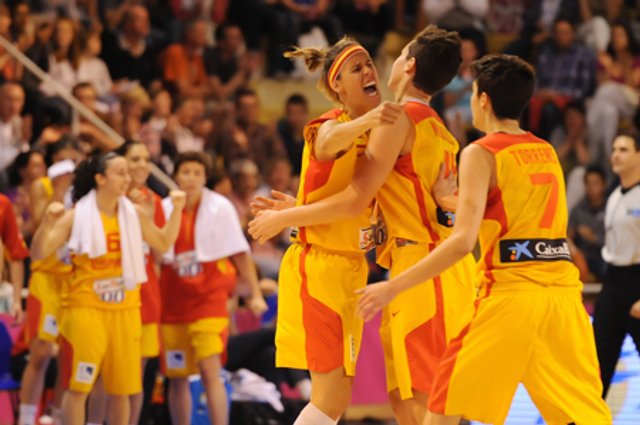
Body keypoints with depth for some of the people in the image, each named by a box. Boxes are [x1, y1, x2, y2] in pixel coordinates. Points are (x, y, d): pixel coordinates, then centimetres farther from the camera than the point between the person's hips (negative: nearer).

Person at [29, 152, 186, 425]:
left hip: (125, 310, 4)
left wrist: (177, 210, 8)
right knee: (78, 386, -6)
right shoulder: (76, 217, -8)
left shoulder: (134, 214, 5)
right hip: (86, 308, -4)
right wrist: (47, 223, -26)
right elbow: (39, 254, -10)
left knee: (121, 389, 9)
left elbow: (164, 244, 20)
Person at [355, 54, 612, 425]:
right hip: (563, 291, 6)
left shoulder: (482, 154, -3)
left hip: (511, 293, -6)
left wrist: (393, 287, -12)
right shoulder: (547, 152, 16)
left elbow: (463, 241, -14)